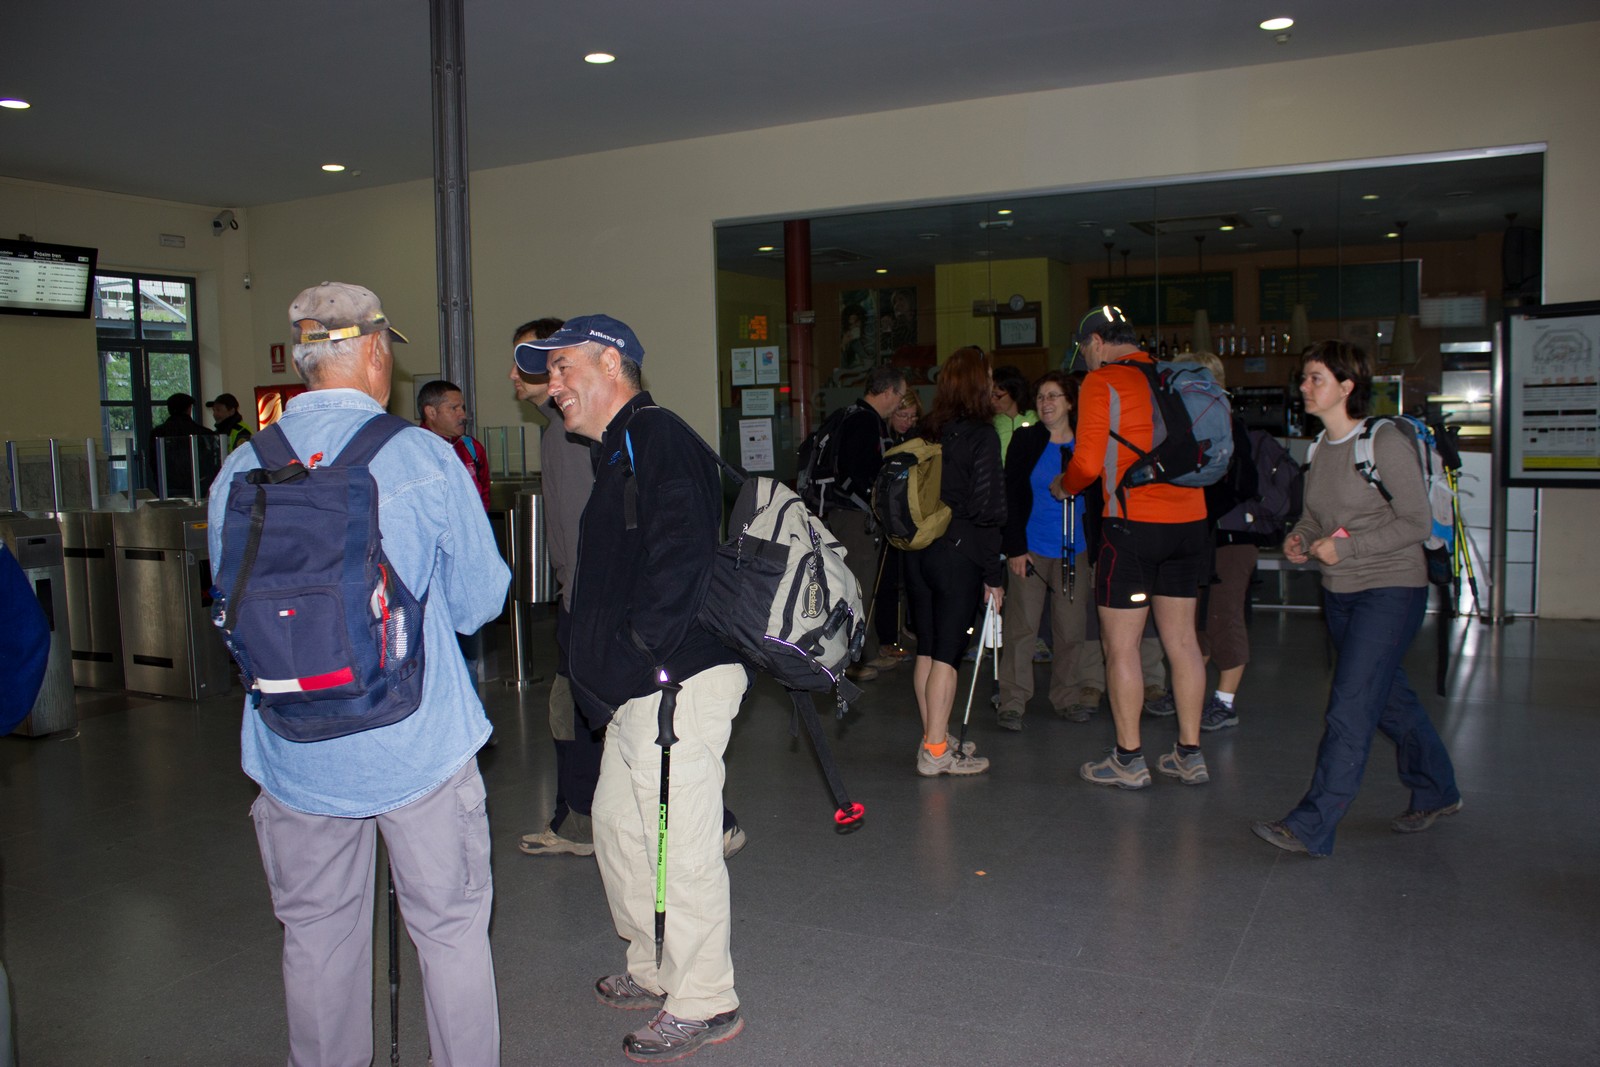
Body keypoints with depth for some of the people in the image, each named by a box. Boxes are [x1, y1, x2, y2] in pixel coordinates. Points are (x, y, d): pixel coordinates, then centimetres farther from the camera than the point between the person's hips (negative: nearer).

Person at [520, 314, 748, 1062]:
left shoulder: (655, 439, -13)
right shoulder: (620, 451, 20)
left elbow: (680, 558, -24)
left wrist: (635, 657, -21)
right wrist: (606, 664, 15)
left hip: (678, 684, -11)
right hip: (637, 691, 11)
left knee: (681, 844, -1)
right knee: (617, 824, 20)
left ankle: (703, 1004, 15)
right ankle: (653, 971, 36)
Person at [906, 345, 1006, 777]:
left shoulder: (926, 433, 7)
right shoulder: (981, 435, -9)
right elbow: (986, 509, -12)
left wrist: (915, 540, 12)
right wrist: (993, 575, -7)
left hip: (918, 552, 6)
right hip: (958, 554, -6)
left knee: (927, 650, 12)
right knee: (947, 652, -1)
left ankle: (934, 738, 24)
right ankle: (936, 752, 2)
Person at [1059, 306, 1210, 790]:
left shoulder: (1102, 382, -6)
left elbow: (1088, 462, -12)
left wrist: (1064, 487, 7)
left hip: (1133, 524, -7)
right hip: (1189, 520, 7)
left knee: (1120, 644, 3)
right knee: (1181, 637, 13)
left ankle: (1129, 759, 8)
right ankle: (1190, 754, 20)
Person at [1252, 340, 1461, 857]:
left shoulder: (1385, 444, -14)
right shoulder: (1322, 446, 7)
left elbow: (1417, 523, -14)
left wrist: (1345, 547, -19)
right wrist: (1299, 539, -3)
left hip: (1390, 588, -8)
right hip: (1339, 590, 8)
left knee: (1350, 708, -11)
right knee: (1390, 699, 18)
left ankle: (1311, 827, -10)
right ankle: (1436, 791, 38)